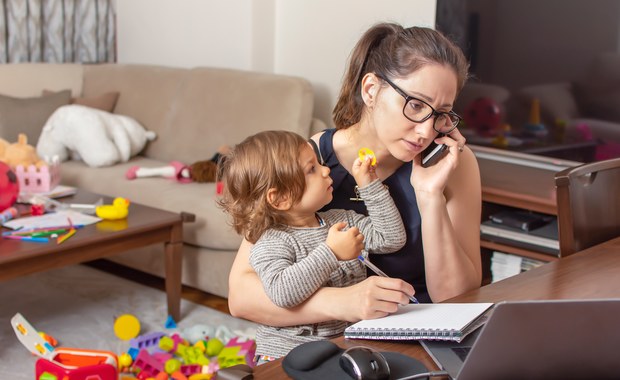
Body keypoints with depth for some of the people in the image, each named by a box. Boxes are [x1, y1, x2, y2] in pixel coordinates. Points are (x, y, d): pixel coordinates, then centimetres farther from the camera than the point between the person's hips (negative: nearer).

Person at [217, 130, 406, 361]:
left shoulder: (343, 220, 11)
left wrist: (370, 185, 5)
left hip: (349, 347, 6)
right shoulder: (270, 244, -11)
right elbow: (282, 292, -28)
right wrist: (331, 253, -26)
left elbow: (392, 238, 7)